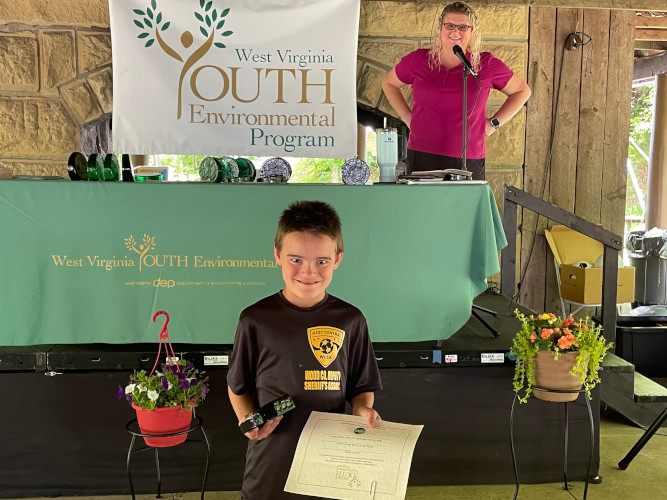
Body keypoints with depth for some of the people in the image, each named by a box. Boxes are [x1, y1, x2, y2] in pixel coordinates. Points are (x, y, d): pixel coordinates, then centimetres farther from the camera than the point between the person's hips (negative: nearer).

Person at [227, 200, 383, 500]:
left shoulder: (350, 320, -4)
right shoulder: (256, 320, -7)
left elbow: (362, 387, 7)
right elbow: (239, 386, 5)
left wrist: (363, 410, -13)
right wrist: (247, 418, -12)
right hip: (271, 462, -1)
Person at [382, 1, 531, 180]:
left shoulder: (487, 65, 1)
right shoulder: (417, 60, 2)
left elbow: (522, 90, 14)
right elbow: (389, 83, 20)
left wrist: (494, 123, 5)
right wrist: (408, 118, 9)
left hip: (468, 160, 0)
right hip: (421, 158, 1)